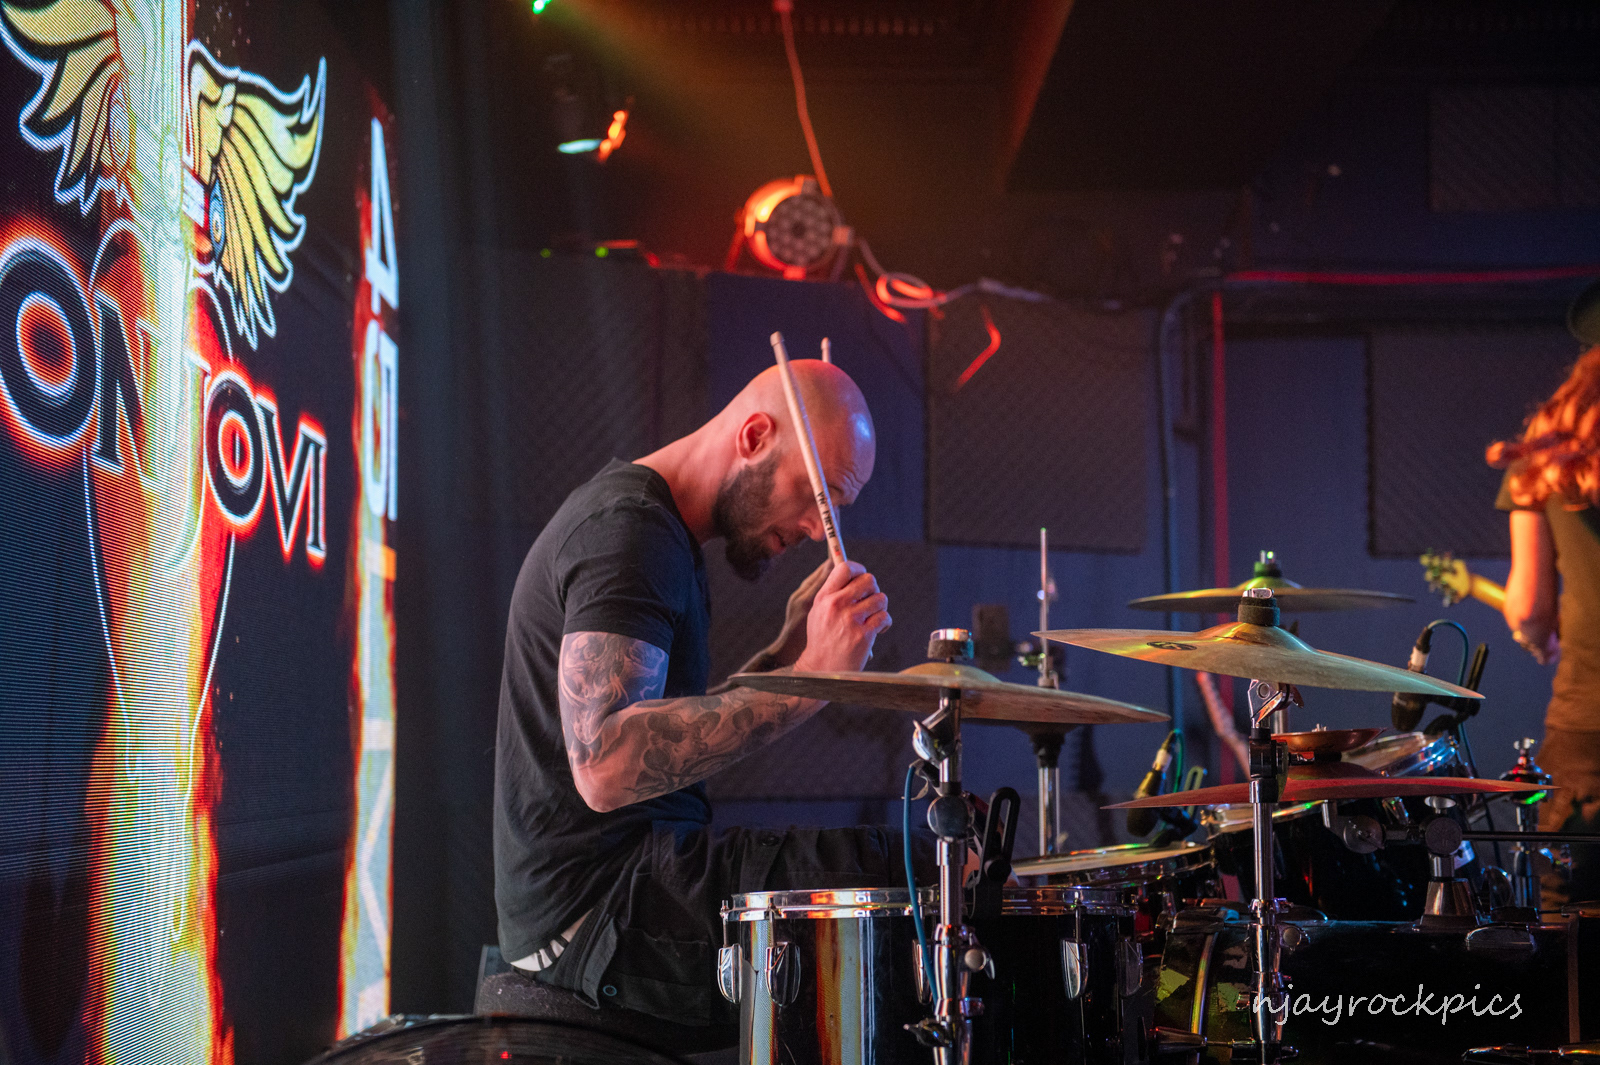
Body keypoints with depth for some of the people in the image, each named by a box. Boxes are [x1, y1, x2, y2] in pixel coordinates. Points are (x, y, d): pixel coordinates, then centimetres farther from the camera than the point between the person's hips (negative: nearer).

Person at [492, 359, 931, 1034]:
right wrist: (806, 677, -29)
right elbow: (605, 765, -29)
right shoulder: (628, 529, -15)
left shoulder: (661, 533, 18)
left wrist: (786, 653, 7)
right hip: (601, 908, -11)